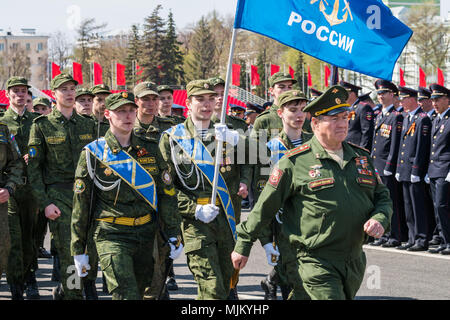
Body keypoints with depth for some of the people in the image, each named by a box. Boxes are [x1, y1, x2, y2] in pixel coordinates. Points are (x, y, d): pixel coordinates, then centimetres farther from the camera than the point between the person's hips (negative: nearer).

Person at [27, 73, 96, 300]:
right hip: (57, 195, -4)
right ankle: (73, 295, 1)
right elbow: (33, 168, -2)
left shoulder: (88, 124, 12)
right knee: (69, 254, -9)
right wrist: (45, 203, -10)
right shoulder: (42, 125, 0)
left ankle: (63, 290, 25)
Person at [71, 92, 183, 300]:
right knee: (127, 296, -16)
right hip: (111, 237, -4)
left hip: (146, 234, 4)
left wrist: (174, 235, 7)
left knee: (141, 291, 11)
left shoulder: (151, 150, 9)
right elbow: (80, 205, 2)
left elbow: (167, 194, 12)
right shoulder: (93, 153, -1)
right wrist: (78, 250, 2)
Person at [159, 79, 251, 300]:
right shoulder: (172, 138, 4)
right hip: (195, 222, -4)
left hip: (228, 218, 4)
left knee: (225, 285, 11)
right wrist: (195, 209, -12)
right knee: (212, 290, -14)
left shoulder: (228, 136, 15)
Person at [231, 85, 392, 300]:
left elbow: (383, 197, 21)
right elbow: (265, 206, 1)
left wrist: (380, 219, -2)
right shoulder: (295, 162, -4)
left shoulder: (361, 157, 12)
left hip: (355, 263, 6)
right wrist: (243, 245, 5)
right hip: (317, 263, -6)